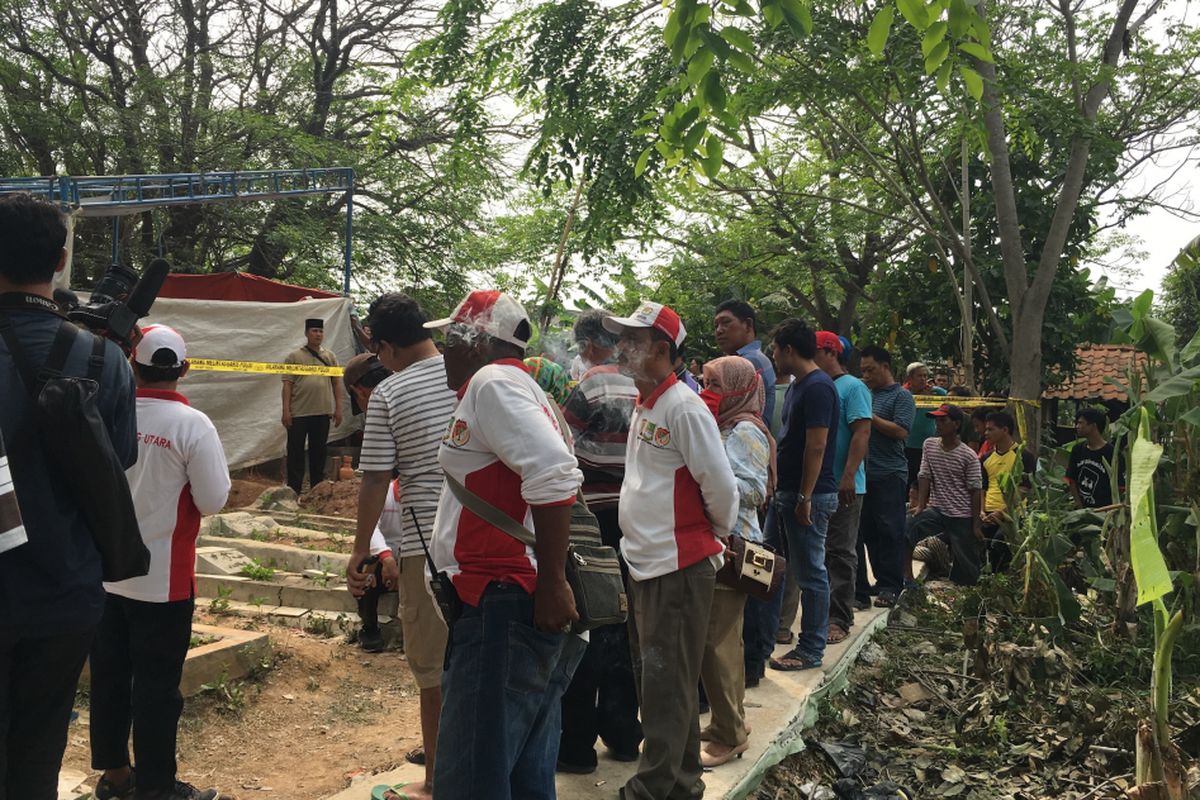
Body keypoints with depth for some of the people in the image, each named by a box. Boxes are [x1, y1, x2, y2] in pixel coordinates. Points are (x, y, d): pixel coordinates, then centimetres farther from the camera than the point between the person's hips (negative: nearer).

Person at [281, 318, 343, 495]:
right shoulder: (294, 356, 1)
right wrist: (286, 410, -9)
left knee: (319, 452, 10)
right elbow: (287, 385, -3)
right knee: (296, 452, 1)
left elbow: (336, 384, 11)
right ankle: (293, 491, 7)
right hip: (298, 413, -3)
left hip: (322, 413, 3)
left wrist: (338, 408, 5)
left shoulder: (330, 357, 10)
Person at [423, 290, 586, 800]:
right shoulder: (514, 386, 22)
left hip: (506, 607, -11)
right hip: (513, 604, 11)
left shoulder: (493, 381, -10)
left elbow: (556, 475, -24)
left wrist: (552, 582, -23)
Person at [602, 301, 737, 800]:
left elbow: (721, 485, -15)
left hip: (680, 567, -9)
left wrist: (717, 535, 0)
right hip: (645, 565, 9)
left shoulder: (684, 408, -16)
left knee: (667, 685, -1)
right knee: (657, 679, 17)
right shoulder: (643, 404, 12)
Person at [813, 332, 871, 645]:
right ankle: (827, 608, 22)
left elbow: (862, 433, -15)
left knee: (841, 552, -2)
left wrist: (848, 476, -22)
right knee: (820, 550, 12)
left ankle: (839, 618, 3)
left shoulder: (852, 387, -7)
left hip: (843, 486, -7)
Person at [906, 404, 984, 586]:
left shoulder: (968, 456, -9)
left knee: (966, 567, 1)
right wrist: (920, 506, -6)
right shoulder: (929, 445, 4)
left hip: (962, 517, -4)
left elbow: (975, 491, -7)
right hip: (936, 510, 4)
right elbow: (925, 477, 4)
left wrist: (976, 524, -7)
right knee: (905, 531, -18)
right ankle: (908, 579, -10)